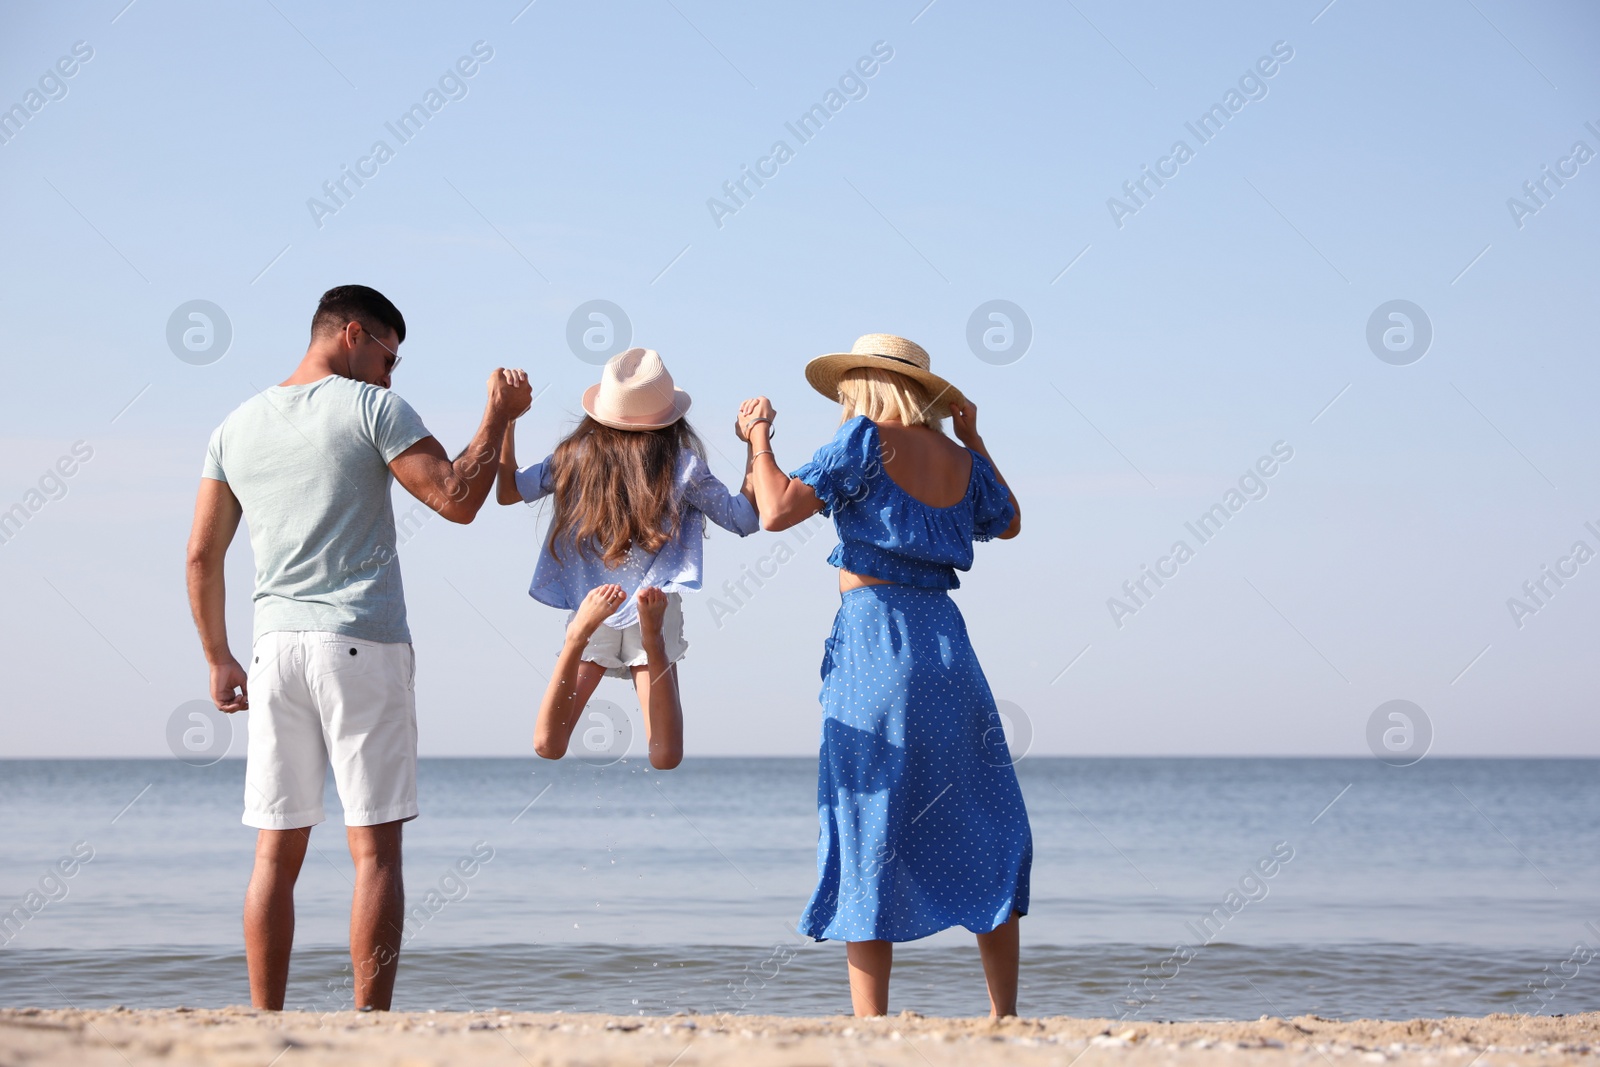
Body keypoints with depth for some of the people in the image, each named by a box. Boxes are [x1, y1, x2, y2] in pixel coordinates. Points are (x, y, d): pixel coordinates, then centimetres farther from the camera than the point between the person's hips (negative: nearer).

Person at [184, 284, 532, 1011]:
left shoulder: (237, 427, 13)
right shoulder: (371, 408, -2)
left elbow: (202, 556, 13)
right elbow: (456, 500, -7)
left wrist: (219, 660, 20)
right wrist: (498, 418, 5)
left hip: (275, 646, 5)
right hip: (363, 646, -5)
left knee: (277, 850, 7)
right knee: (374, 846, -3)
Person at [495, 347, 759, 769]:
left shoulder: (575, 455, -1)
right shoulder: (681, 465, -7)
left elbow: (507, 490, 11)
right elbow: (747, 519, 2)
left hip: (589, 611, 1)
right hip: (656, 614, -1)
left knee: (547, 747, -1)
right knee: (665, 759, -8)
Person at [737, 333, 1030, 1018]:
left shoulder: (866, 441, -4)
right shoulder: (957, 459, 13)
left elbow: (777, 510, -13)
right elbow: (1009, 522, 33)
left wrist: (759, 438, 3)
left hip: (874, 640, -5)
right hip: (946, 639, 5)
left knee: (869, 833, -2)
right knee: (982, 831, 10)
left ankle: (871, 1022, -5)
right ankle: (1004, 1015, 10)